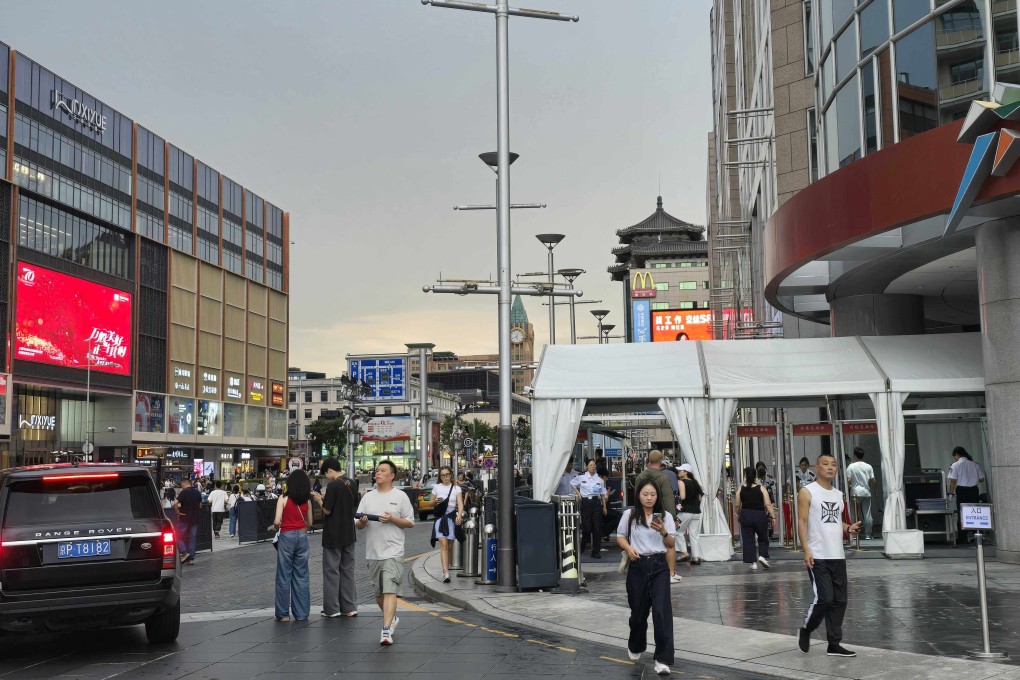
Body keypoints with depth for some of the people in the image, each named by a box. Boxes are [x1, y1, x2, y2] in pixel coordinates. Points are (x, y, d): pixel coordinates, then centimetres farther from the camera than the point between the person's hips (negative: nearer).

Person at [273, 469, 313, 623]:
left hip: (287, 536, -3)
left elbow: (277, 521, -15)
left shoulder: (283, 499, -8)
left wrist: (276, 525, 6)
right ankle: (301, 613, 11)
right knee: (301, 576, 9)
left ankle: (283, 613, 8)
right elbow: (309, 523, 10)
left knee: (284, 576, 5)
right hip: (302, 536, 3)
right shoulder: (307, 501, 3)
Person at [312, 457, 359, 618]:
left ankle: (332, 609, 6)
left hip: (333, 535, -7)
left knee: (331, 570, 2)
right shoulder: (350, 484, 5)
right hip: (349, 534, 7)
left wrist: (319, 500, 1)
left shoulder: (333, 485, -17)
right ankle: (349, 607, 14)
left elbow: (327, 510, -18)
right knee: (347, 570, 12)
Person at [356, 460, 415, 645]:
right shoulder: (368, 497, 13)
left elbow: (410, 523, 2)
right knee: (378, 593, 15)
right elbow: (357, 524, 12)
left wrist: (392, 519, -14)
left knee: (390, 591, -15)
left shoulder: (400, 496, 1)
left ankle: (386, 630, -20)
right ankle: (392, 618, 37)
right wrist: (362, 521, -12)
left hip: (393, 552, -5)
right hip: (372, 552, 5)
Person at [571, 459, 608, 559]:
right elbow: (572, 483, 19)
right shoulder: (581, 478, 2)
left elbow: (603, 494, 12)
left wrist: (604, 506, 8)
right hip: (586, 502, -2)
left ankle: (596, 551, 6)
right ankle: (582, 546, 24)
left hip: (596, 502, 2)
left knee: (597, 528, -1)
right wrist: (578, 493, 9)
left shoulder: (600, 480, 6)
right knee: (587, 527, -4)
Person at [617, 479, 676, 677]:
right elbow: (620, 537, 10)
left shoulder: (665, 516, 2)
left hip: (659, 566, 0)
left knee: (662, 610, -12)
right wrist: (629, 549, -10)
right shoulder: (630, 514, 1)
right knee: (638, 610, 11)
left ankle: (662, 658, -10)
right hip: (638, 566, 1)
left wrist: (663, 532, -19)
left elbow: (671, 545, 1)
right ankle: (635, 647, 40)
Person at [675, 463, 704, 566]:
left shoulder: (682, 482, -8)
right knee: (695, 535, 6)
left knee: (679, 532, 9)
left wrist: (677, 498, 0)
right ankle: (696, 557, 4)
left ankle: (684, 553, 0)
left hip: (686, 511, -6)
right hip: (696, 511, 6)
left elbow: (682, 496, -19)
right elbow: (700, 497, 13)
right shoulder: (694, 482, 12)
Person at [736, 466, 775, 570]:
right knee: (763, 538, 17)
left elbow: (738, 506, 3)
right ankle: (762, 556, -2)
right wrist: (773, 516, -4)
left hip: (745, 516, 1)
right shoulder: (761, 489, -6)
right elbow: (768, 504, -10)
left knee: (748, 540, 6)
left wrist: (738, 515, 19)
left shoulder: (741, 489, -3)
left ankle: (753, 562, 4)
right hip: (760, 515, -1)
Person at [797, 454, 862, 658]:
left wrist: (849, 528, 1)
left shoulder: (839, 494, 15)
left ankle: (834, 644, 13)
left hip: (838, 556, 7)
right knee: (824, 598, -12)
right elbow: (802, 522, -9)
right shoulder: (807, 492, -5)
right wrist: (806, 550, -18)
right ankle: (805, 630, 13)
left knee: (840, 601, 5)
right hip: (818, 557, -7)